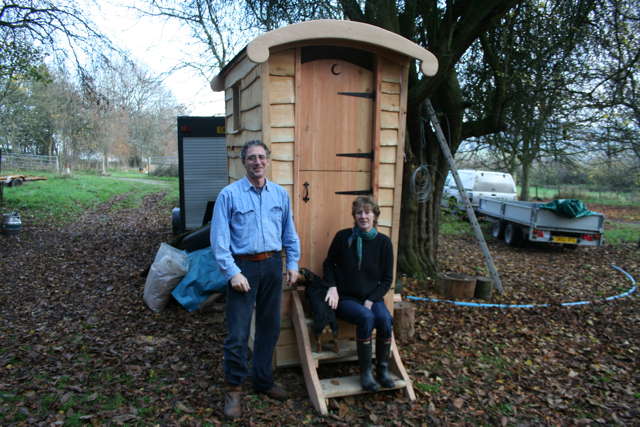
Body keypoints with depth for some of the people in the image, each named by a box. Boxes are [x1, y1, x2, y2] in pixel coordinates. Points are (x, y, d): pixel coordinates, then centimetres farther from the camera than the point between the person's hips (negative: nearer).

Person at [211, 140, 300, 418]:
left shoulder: (280, 194, 6)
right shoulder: (229, 194, -7)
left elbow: (289, 233, 13)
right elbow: (219, 238, -9)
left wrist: (293, 263, 7)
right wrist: (232, 272, -15)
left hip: (272, 265, 5)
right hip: (243, 267, -4)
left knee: (269, 327, 14)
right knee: (238, 333, -1)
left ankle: (263, 380, 32)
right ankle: (233, 389, 18)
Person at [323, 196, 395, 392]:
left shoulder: (383, 242, -1)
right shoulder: (343, 236, -4)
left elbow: (387, 279, 4)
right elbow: (328, 264, 9)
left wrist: (371, 300, -9)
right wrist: (332, 287, -7)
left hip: (372, 297, 2)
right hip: (345, 297, -2)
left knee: (385, 319, -27)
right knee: (366, 317, -31)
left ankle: (382, 369, -5)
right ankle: (365, 372, -14)